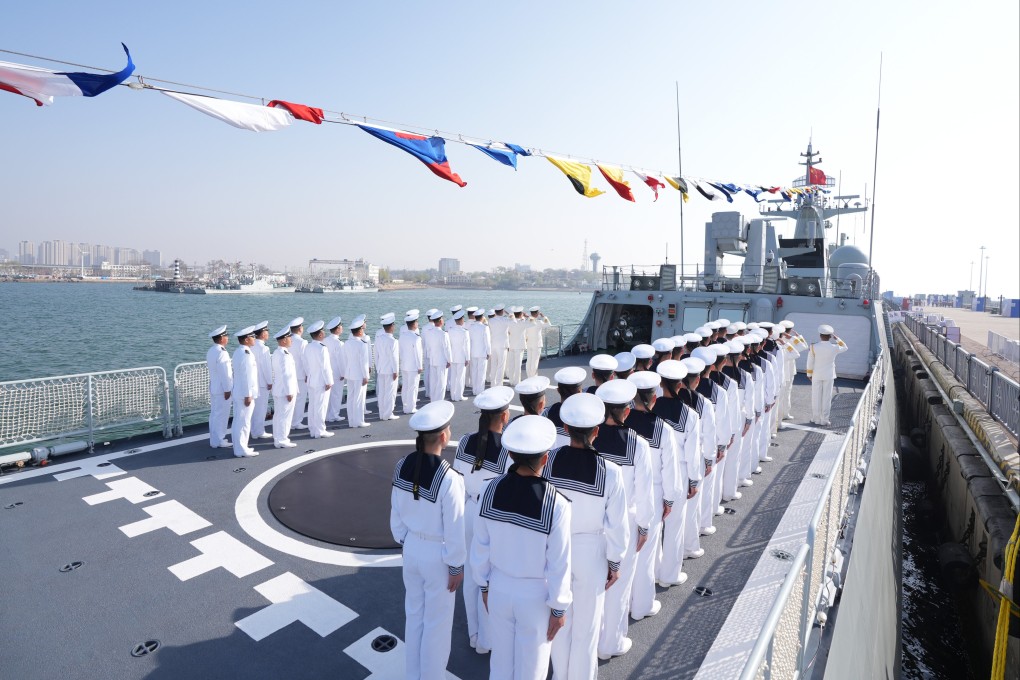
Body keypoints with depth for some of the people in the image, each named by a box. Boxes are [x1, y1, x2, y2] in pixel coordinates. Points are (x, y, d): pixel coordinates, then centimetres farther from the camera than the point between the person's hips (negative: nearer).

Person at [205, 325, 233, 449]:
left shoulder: (210, 351, 10)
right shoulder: (221, 352, -19)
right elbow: (224, 373, -20)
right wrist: (227, 389, -17)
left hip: (214, 387, 9)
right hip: (222, 388, -9)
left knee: (214, 414, 15)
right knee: (222, 415, -1)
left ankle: (214, 439, 23)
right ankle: (219, 441, 5)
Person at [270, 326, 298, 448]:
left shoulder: (276, 353, 10)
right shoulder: (285, 355, -20)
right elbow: (286, 375, -22)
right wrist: (289, 392, -19)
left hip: (278, 390, 10)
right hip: (285, 391, -10)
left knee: (278, 415, 16)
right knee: (285, 416, -1)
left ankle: (277, 438, 26)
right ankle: (282, 441, 6)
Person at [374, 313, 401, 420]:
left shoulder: (378, 338, 2)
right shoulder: (392, 341, -18)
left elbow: (376, 354, 9)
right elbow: (394, 357, -16)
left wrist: (377, 366, 18)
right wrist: (395, 371, -10)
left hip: (380, 369, 7)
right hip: (390, 370, -7)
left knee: (381, 392, 12)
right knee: (390, 392, 2)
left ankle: (382, 414, 19)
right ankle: (388, 414, 7)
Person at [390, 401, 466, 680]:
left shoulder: (402, 466, -11)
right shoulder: (449, 479, -30)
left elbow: (396, 513, 2)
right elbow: (454, 530, -20)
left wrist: (404, 541, 17)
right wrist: (457, 566, -6)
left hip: (412, 549, 6)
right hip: (437, 555, -6)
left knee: (414, 614, 26)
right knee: (437, 622, 17)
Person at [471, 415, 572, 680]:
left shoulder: (492, 489, -18)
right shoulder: (556, 503, -28)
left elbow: (480, 545, -6)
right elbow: (559, 563, -18)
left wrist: (484, 584, 11)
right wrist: (559, 607, -2)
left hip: (499, 587, 3)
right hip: (536, 594, -3)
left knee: (500, 657, 26)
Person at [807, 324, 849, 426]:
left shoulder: (813, 347, -12)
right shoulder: (834, 348, -11)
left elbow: (810, 362, -6)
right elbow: (845, 347, 12)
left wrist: (809, 374, 6)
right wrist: (837, 338, 11)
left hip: (816, 376, 0)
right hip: (829, 376, 0)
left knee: (816, 397, 9)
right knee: (826, 397, 6)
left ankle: (816, 418, 15)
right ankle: (824, 419, 10)